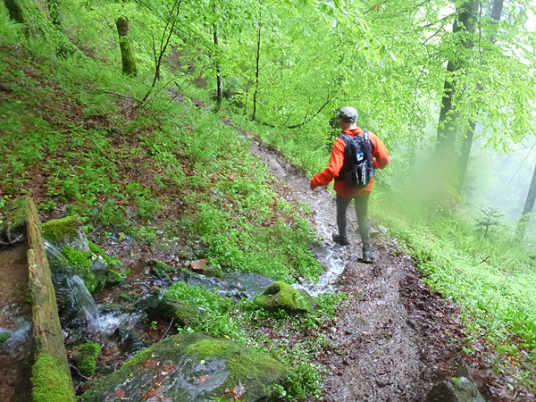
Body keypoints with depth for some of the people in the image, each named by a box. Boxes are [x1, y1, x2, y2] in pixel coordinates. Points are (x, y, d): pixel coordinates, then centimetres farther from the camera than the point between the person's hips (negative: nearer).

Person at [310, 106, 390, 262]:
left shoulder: (340, 142, -24)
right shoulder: (370, 136, -9)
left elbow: (333, 170, -30)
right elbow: (384, 158, -5)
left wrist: (315, 181, -17)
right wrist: (373, 165, 16)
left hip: (345, 187, -3)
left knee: (341, 212, 24)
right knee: (363, 216, 17)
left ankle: (343, 238, 46)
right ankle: (367, 250, 13)